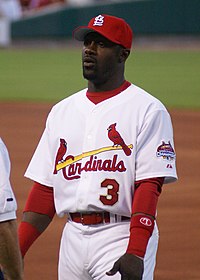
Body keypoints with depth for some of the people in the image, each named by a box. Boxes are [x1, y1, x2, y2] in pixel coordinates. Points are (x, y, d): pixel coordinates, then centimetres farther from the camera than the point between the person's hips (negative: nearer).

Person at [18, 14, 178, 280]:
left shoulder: (148, 110, -3)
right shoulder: (62, 111, 16)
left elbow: (149, 185, -12)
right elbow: (45, 189, 14)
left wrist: (135, 253, -23)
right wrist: (16, 253, 5)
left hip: (121, 237, -6)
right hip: (72, 236, 6)